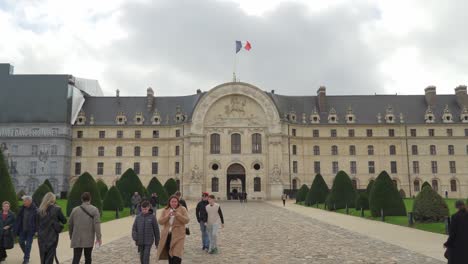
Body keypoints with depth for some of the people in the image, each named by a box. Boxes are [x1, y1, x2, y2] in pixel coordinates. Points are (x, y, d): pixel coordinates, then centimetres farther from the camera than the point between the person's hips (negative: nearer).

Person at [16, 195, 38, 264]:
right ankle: (26, 254, 35)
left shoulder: (35, 209, -15)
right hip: (22, 229, 5)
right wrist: (17, 229, 4)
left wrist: (36, 230, -15)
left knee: (28, 244, 1)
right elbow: (19, 219, 6)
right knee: (21, 242, 10)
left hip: (30, 230, -5)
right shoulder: (22, 208, 0)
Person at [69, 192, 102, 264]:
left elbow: (70, 224, 12)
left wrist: (71, 236, 25)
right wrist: (98, 237, -12)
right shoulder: (94, 210, -2)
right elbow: (97, 224, -12)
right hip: (89, 239, -1)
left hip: (77, 239, 1)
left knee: (76, 258, -2)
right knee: (88, 258, 13)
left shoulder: (75, 209, 6)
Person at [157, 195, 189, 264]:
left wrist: (177, 214, -22)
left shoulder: (182, 209, 1)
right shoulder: (165, 210, 9)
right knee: (170, 255, 13)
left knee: (176, 254, -15)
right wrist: (168, 216, -16)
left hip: (178, 235, -4)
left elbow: (186, 220, -10)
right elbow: (160, 221, 0)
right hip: (167, 235, 4)